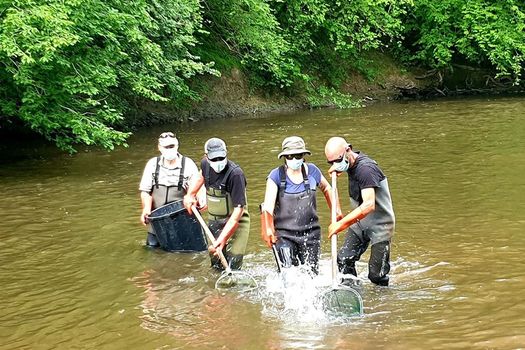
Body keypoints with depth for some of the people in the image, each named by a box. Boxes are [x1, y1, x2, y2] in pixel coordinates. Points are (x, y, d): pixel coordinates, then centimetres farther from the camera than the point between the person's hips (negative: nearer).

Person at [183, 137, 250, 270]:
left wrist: (223, 238, -31)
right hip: (214, 220, 6)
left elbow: (238, 209, -28)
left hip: (235, 221, -6)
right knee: (216, 265, 12)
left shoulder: (235, 173, -26)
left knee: (232, 267, -17)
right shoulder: (205, 164, -5)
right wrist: (190, 195, 13)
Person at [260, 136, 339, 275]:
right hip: (284, 235, -3)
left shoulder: (312, 171, 2)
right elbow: (268, 206, -17)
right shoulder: (276, 176, -7)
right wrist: (267, 229, -32)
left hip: (310, 233, 3)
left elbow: (327, 189, 22)